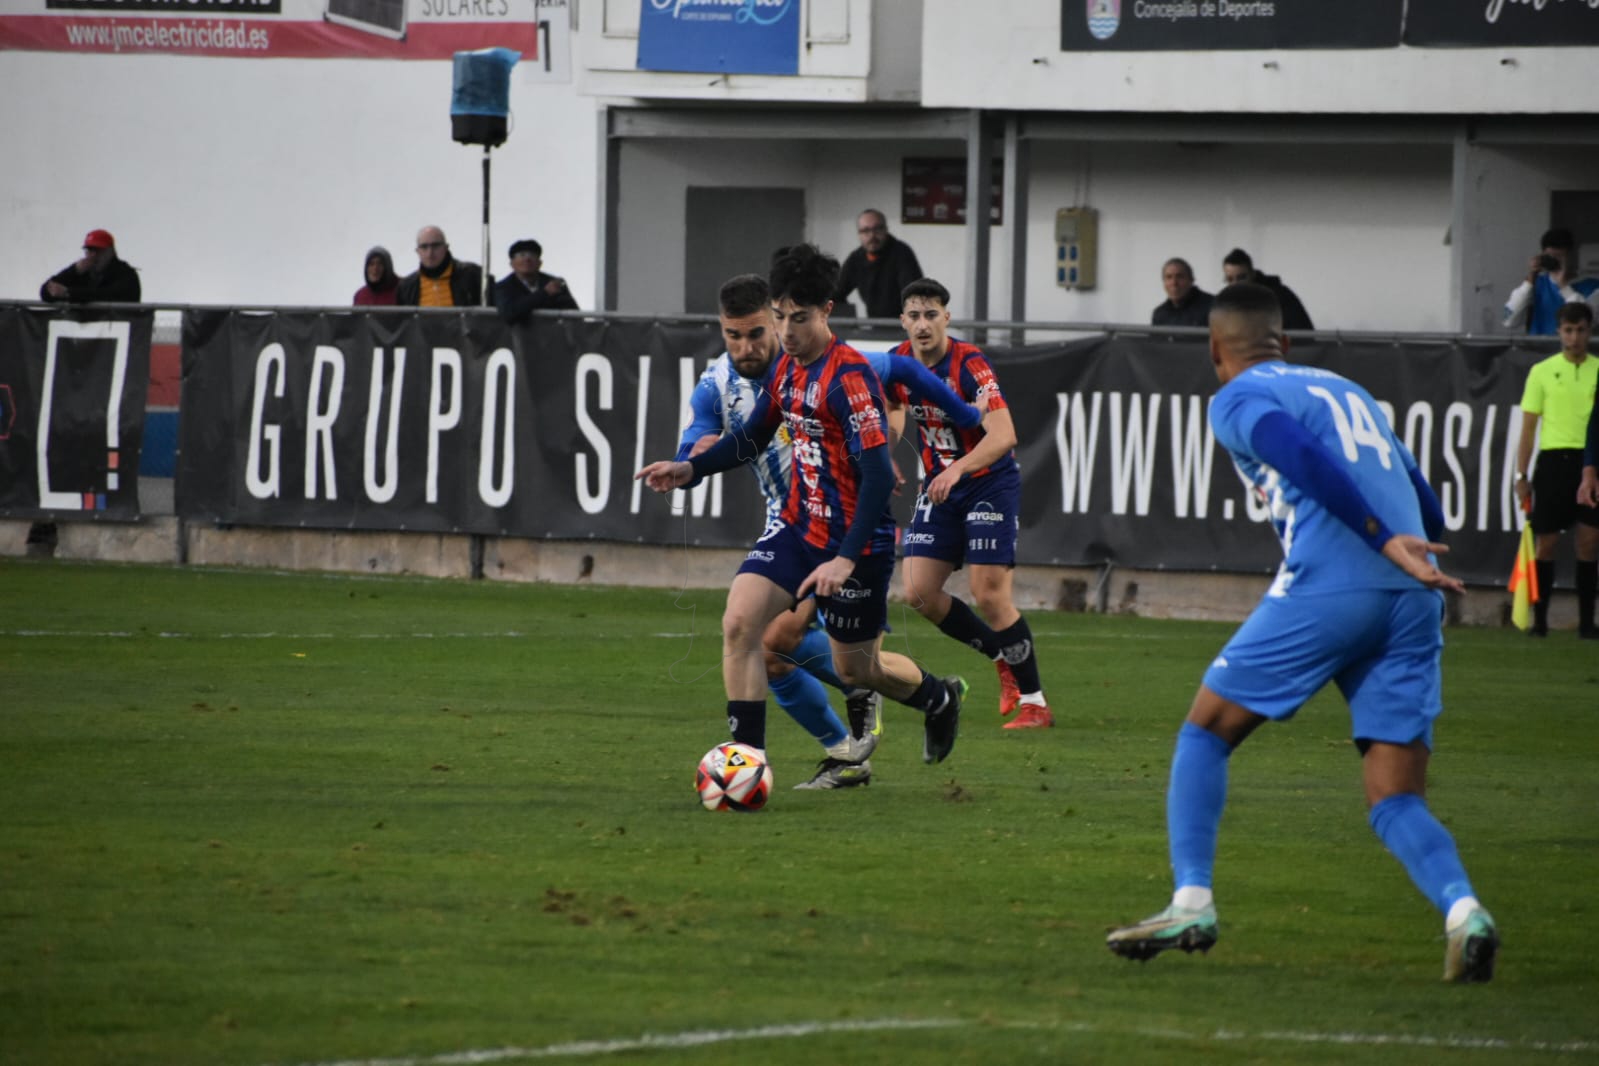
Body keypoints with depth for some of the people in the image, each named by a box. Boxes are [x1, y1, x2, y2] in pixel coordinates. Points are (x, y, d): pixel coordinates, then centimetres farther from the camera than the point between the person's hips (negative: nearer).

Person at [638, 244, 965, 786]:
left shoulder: (851, 378, -22)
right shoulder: (786, 368, 4)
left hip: (855, 543, -7)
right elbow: (752, 438, 19)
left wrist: (847, 559, -31)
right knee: (739, 622, -15)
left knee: (856, 669, 10)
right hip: (797, 527, 7)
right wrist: (689, 468, 3)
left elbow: (878, 476, -25)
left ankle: (940, 698, 43)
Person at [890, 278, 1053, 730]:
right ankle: (1004, 658, 18)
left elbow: (1004, 435, -33)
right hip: (939, 485, 6)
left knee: (990, 594, -14)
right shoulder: (899, 363, -3)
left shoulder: (969, 363, -22)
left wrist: (958, 469, -46)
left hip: (990, 483, -6)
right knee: (919, 592, -3)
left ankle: (1035, 703, -3)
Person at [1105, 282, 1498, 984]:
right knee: (1396, 802, 4)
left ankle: (1191, 901, 5)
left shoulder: (1239, 399, 8)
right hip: (1414, 606, 5)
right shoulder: (1349, 391, 28)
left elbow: (1302, 457, -13)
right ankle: (1462, 907, -22)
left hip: (1326, 591, -5)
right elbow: (1428, 514, 25)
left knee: (1207, 731, 13)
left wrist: (1386, 542, -17)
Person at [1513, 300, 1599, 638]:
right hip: (1554, 458, 0)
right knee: (1547, 543, 1)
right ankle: (1539, 619, 9)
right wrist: (1521, 475, 2)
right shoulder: (1542, 371, 6)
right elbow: (1528, 427, 7)